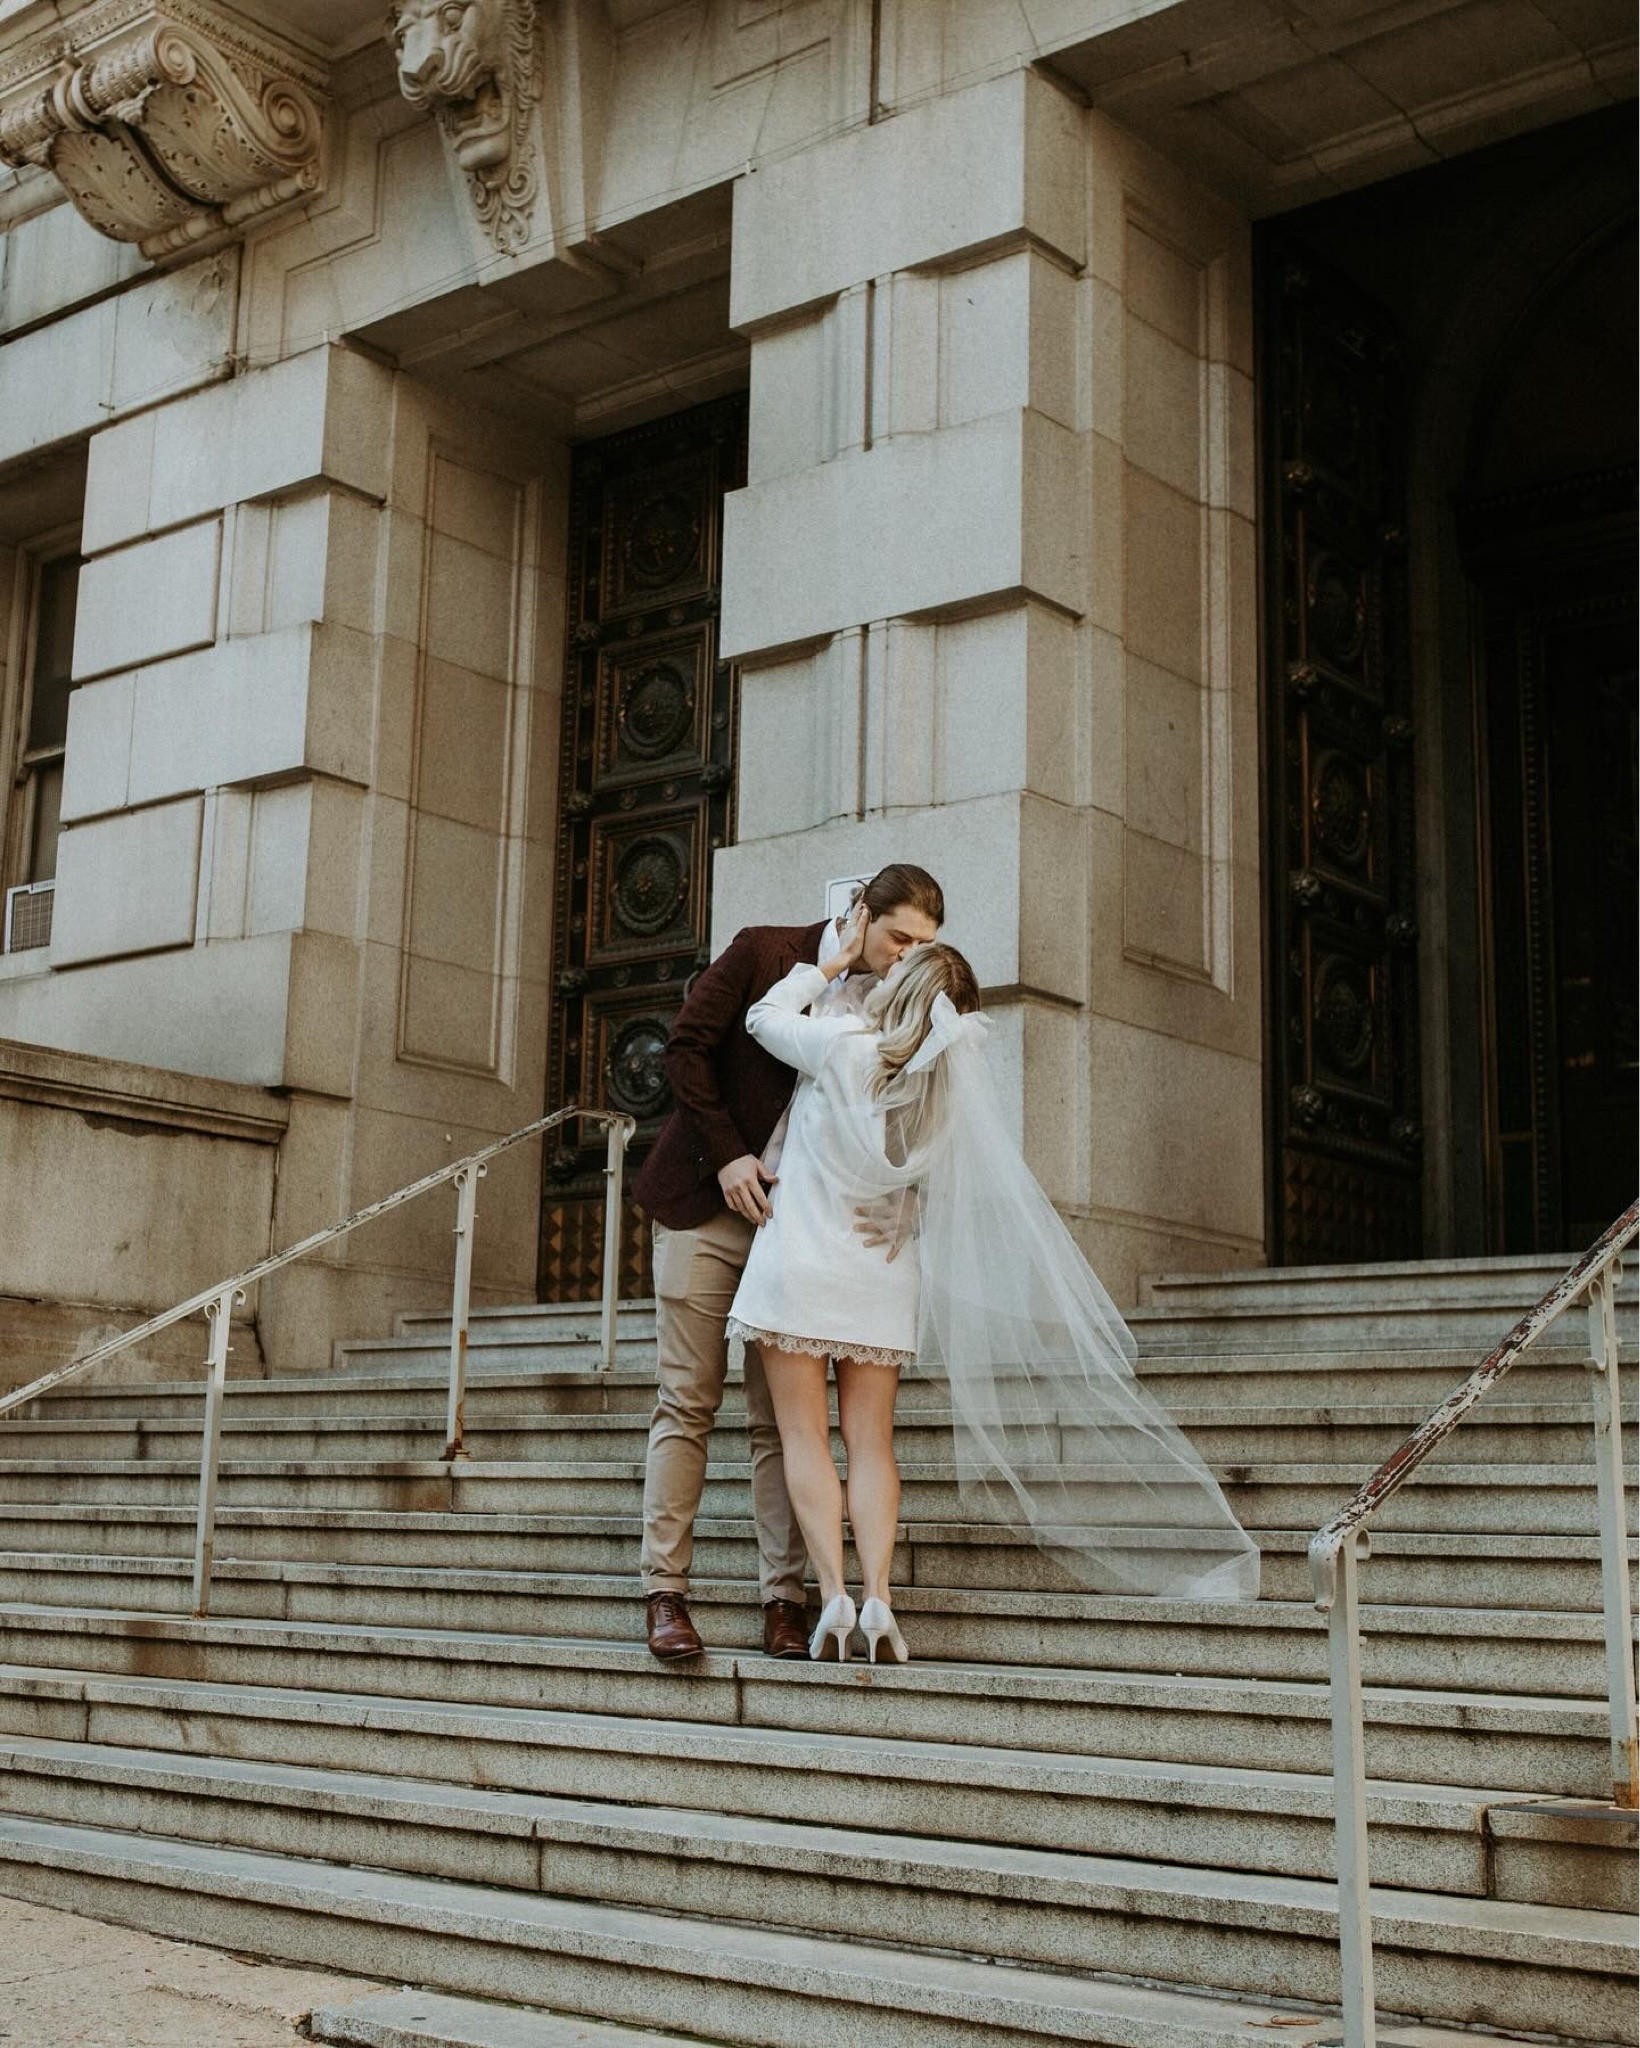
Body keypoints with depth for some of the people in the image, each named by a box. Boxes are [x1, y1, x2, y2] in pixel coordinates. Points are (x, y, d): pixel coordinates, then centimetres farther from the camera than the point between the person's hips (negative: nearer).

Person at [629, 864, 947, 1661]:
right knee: (687, 1402, -2)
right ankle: (664, 1592, 2)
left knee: (782, 1417, 1)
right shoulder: (765, 952, -7)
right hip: (708, 1202, -2)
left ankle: (784, 1600, 4)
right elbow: (686, 1046, -5)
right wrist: (727, 1155, -12)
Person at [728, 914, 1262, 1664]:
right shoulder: (951, 1081, 2)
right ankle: (876, 1594, -7)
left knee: (804, 1437, -2)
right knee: (871, 1443, 6)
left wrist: (837, 959, 11)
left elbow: (764, 1016, 6)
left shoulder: (840, 1047, -13)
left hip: (802, 1262, -4)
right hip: (880, 1282, 4)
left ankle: (833, 1591, -12)